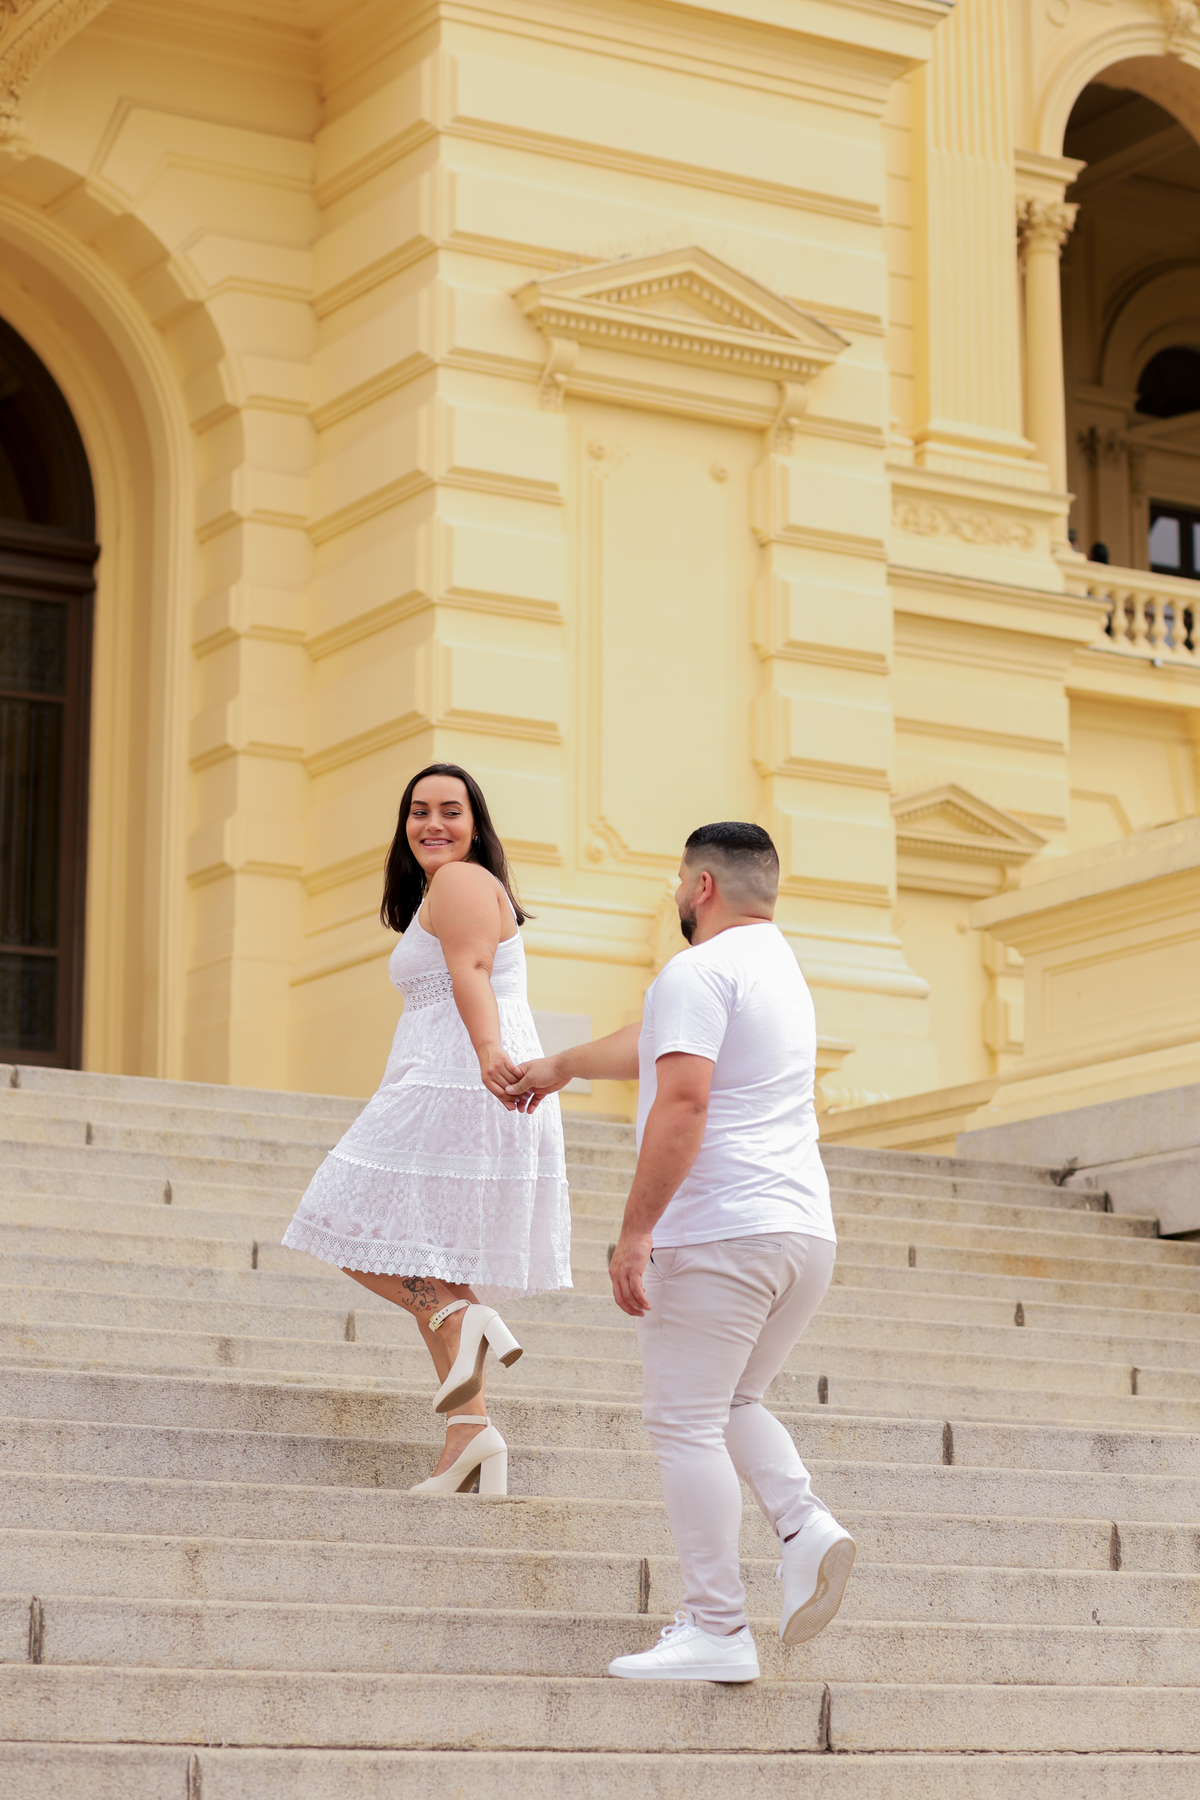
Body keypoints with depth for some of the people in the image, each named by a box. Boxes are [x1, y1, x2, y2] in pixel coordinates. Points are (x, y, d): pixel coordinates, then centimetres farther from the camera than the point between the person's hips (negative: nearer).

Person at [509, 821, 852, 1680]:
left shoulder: (701, 970, -8)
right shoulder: (779, 966, 22)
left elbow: (683, 1099, -20)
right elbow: (657, 1042, 37)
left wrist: (635, 1231, -19)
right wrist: (563, 1064, 49)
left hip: (719, 1232, -9)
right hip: (806, 1230, 9)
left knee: (686, 1421, -3)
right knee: (732, 1403, 22)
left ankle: (717, 1628, -4)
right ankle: (806, 1527, -2)